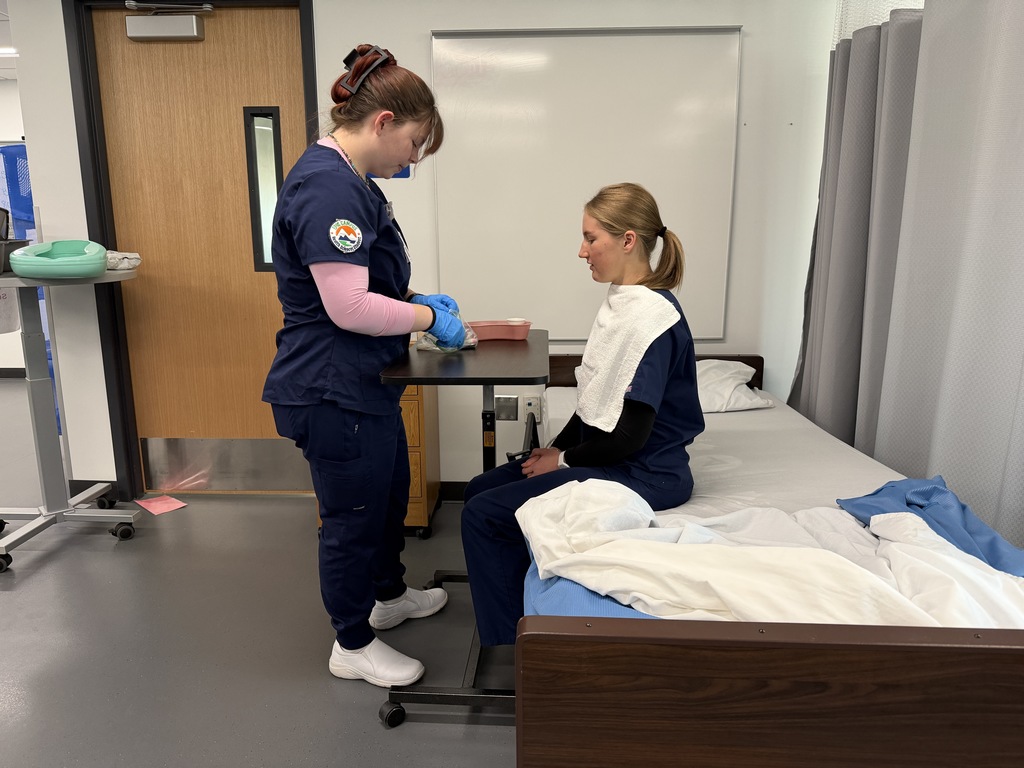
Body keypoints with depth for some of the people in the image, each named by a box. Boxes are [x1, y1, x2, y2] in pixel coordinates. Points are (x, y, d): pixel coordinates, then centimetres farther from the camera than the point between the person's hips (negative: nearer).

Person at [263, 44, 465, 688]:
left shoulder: (348, 179, 11)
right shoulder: (328, 186, -23)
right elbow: (348, 306, -29)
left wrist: (416, 300, 7)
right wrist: (429, 318, -15)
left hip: (365, 383, 11)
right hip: (333, 392, -11)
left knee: (391, 493, 25)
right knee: (354, 516, 7)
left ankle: (389, 595, 49)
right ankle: (354, 646, 30)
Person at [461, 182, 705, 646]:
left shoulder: (650, 315, -22)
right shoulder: (620, 303, 7)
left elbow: (630, 434, -23)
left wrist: (565, 461, -10)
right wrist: (557, 447, 5)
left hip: (643, 473, -10)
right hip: (610, 457, 10)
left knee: (483, 516, -12)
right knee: (480, 489, 10)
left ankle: (512, 643, 4)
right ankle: (522, 613, 20)